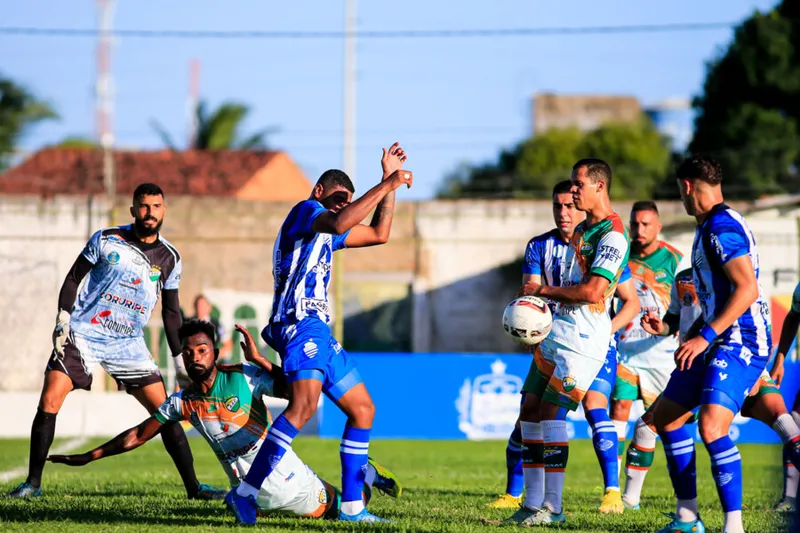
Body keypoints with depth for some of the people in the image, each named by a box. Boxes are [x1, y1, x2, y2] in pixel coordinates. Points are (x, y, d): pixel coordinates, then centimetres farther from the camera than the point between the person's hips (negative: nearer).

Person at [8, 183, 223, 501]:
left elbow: (171, 310, 13)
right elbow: (74, 277, 4)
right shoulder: (107, 240, -3)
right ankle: (33, 483, -4)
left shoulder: (169, 258, 5)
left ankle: (193, 486, 5)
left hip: (128, 343, 2)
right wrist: (63, 318, -7)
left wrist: (180, 357, 9)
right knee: (49, 401, -15)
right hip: (82, 332, -2)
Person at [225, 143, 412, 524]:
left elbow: (378, 233, 36)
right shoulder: (306, 210, -1)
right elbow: (337, 224, -24)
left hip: (319, 331, 11)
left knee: (363, 410, 14)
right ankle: (245, 493, -35)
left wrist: (389, 182, 29)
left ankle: (351, 506, 15)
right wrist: (386, 185, -18)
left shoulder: (325, 231, 28)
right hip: (300, 322, -11)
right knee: (305, 403, -31)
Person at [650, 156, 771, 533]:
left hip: (741, 344, -11)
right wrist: (692, 338, 25)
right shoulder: (709, 227, 16)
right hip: (718, 343, 11)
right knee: (665, 416, 13)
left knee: (711, 426, -25)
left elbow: (747, 289, -24)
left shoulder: (722, 227, -16)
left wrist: (705, 336, -24)